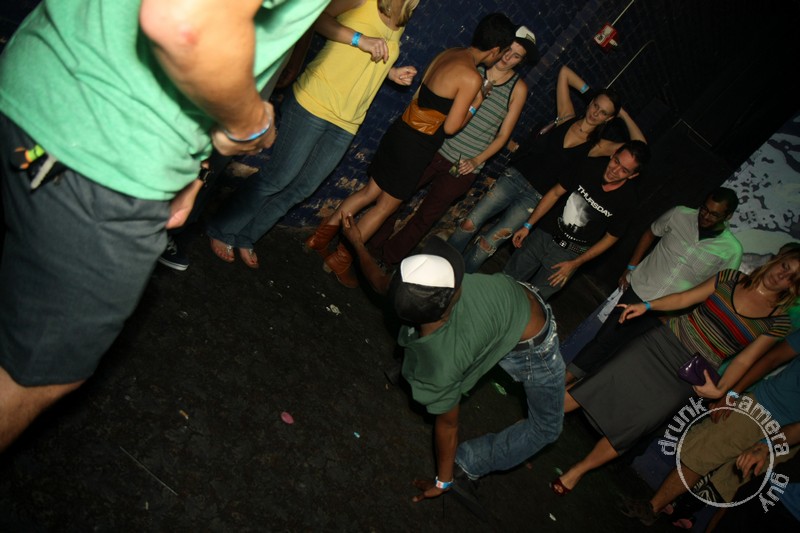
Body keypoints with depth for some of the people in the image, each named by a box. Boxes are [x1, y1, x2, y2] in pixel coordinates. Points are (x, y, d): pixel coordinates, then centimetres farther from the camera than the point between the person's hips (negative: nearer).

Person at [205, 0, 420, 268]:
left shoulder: (401, 22, 15)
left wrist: (391, 72, 9)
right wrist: (361, 40, -23)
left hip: (346, 124, 7)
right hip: (314, 103, -7)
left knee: (301, 188, 9)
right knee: (277, 178, -3)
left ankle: (245, 237, 25)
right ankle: (221, 230, 18)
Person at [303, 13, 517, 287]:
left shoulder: (449, 53, 7)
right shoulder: (472, 78, -18)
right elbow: (450, 127, -14)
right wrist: (475, 104, 0)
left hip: (401, 130, 8)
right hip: (416, 146, -8)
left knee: (370, 191, 19)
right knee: (386, 206, 8)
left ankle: (319, 238, 28)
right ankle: (340, 262, 17)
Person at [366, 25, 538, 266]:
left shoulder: (518, 88, -3)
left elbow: (503, 134, -1)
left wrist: (477, 160, -12)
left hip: (463, 168, -2)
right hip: (437, 149, 2)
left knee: (426, 216, 8)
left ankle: (389, 257, 27)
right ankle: (373, 245, 26)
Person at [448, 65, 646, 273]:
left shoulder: (596, 146, 1)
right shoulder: (566, 116, 5)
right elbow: (564, 71, 10)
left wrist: (624, 115, -2)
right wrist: (589, 90, 10)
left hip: (534, 197, -2)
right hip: (513, 177, 2)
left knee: (487, 244, -10)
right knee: (470, 223, -6)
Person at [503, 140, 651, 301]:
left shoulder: (626, 200, -15)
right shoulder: (591, 166, -10)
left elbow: (611, 237, -4)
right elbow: (555, 193, -1)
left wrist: (575, 264, -7)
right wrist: (527, 225, -2)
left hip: (569, 254, -3)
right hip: (543, 235, 3)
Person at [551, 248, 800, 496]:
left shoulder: (779, 322, -1)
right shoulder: (731, 278, 3)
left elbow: (744, 360, -3)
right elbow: (684, 298, 8)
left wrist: (720, 389, -16)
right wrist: (647, 306, -1)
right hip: (664, 339, 2)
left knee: (638, 422, -9)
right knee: (605, 380, -10)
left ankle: (578, 470, 7)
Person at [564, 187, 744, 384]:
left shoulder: (732, 250, -9)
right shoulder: (680, 215, -6)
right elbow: (650, 234, 10)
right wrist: (630, 268, 5)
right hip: (639, 288, 1)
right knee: (604, 338, -1)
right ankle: (565, 379, 8)